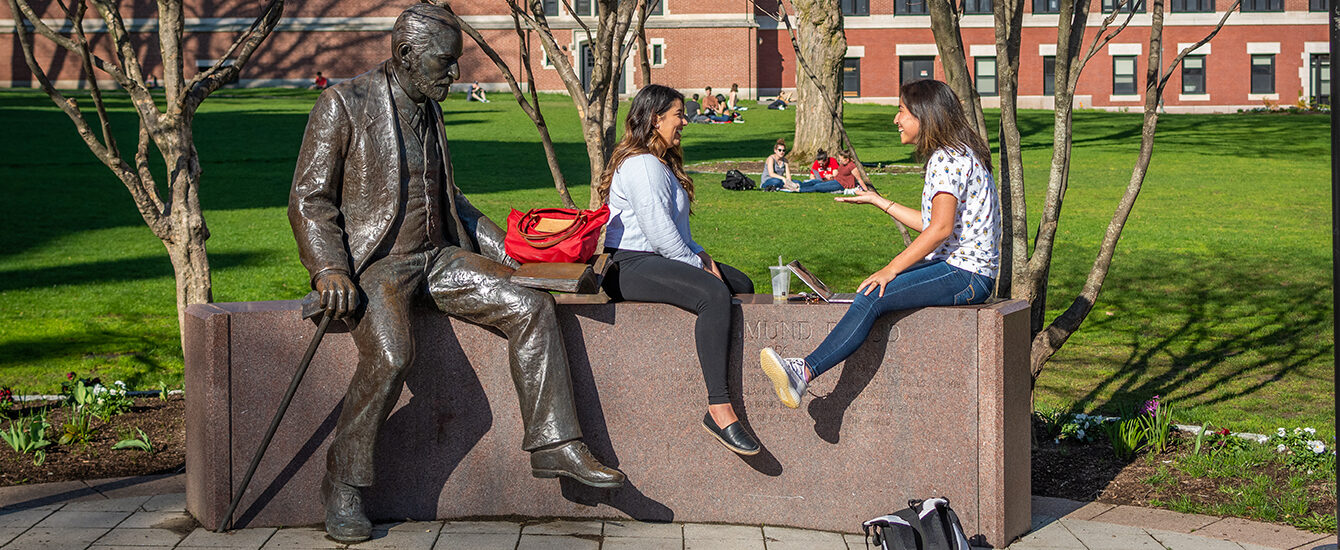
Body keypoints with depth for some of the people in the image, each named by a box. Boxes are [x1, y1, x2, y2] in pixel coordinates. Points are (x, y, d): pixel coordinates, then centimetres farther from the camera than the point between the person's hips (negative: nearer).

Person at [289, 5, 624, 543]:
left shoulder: (427, 110, 16)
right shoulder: (343, 104, -5)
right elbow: (309, 199, -7)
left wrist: (505, 250, 17)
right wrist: (329, 270, -22)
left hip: (436, 257, 7)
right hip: (373, 263, -7)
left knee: (531, 306, -11)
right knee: (390, 353, -34)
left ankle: (555, 446, -7)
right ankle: (342, 484, -16)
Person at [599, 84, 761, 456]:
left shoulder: (661, 163, 22)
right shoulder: (642, 166, -14)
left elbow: (676, 228, 28)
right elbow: (659, 231, -21)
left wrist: (701, 256, 12)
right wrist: (698, 265, -9)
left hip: (658, 259, 12)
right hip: (630, 267, -12)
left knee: (741, 285, 12)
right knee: (713, 294, -33)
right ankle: (719, 410, -39)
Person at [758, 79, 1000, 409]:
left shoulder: (947, 158, -14)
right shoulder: (954, 155, 18)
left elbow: (941, 228, -23)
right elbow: (930, 223, 20)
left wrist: (891, 269, -23)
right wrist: (877, 201, 24)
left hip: (966, 274, -11)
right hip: (951, 264, 11)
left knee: (873, 297, -23)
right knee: (875, 288, 4)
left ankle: (804, 372, -31)